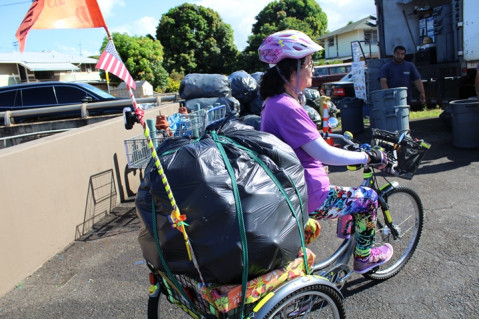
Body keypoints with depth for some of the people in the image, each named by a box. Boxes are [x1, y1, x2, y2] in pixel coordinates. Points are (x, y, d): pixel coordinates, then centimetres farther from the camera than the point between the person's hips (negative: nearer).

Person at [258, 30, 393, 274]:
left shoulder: (274, 102, 7)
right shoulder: (286, 107, -25)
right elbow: (325, 154, -25)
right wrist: (368, 157, -12)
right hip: (307, 199, -10)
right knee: (368, 197, 11)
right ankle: (363, 257, 28)